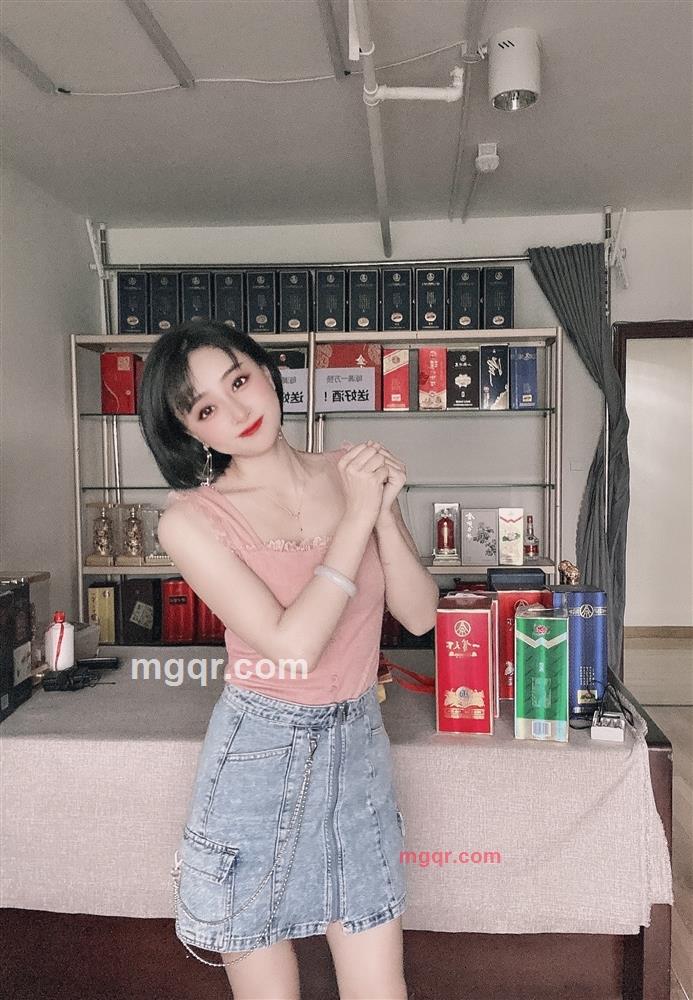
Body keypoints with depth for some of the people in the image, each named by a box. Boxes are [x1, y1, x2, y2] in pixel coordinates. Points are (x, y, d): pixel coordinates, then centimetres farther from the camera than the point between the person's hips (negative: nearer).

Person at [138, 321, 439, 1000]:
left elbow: (419, 615, -3)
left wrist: (384, 510, -16)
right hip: (258, 754, -2)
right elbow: (294, 645, -23)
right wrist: (356, 516, -19)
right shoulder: (191, 518, -13)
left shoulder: (356, 471, -2)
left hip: (357, 746, 3)